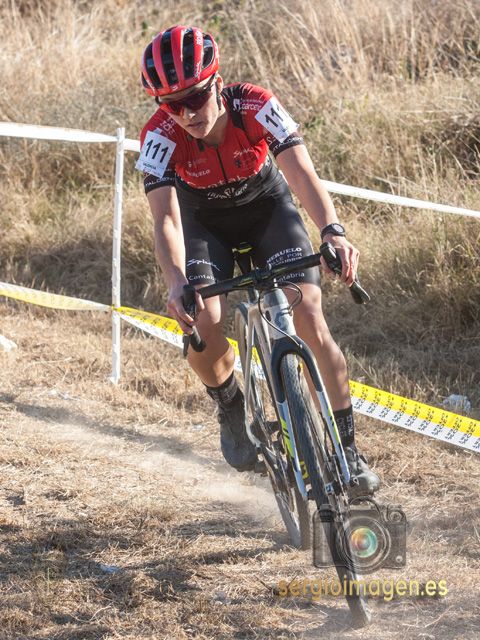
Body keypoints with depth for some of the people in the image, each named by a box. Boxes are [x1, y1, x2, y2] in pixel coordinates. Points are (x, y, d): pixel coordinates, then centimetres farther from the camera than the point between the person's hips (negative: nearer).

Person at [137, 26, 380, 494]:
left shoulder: (257, 107, -32)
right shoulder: (160, 136, -30)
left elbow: (303, 175, -41)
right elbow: (166, 219, -38)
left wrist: (332, 233, -60)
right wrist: (176, 283, -57)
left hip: (267, 206, 0)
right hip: (204, 219, 0)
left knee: (309, 319, -18)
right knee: (202, 325, -24)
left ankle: (347, 449, -4)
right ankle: (231, 410, 9)